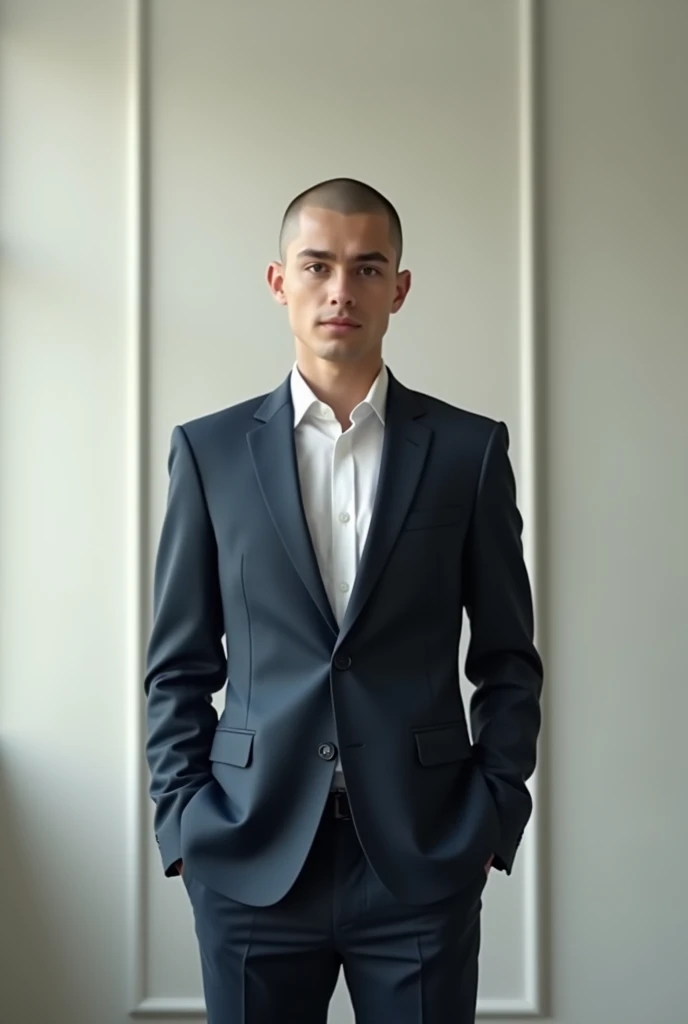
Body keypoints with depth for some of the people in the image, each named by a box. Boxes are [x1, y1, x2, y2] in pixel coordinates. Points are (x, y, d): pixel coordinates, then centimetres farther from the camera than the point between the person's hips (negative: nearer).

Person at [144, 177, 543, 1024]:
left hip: (425, 861, 0)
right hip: (250, 861, 1)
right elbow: (180, 666, 7)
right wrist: (183, 823, -1)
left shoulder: (469, 448, 4)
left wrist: (492, 821, -1)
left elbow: (508, 661, 6)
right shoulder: (210, 450, 5)